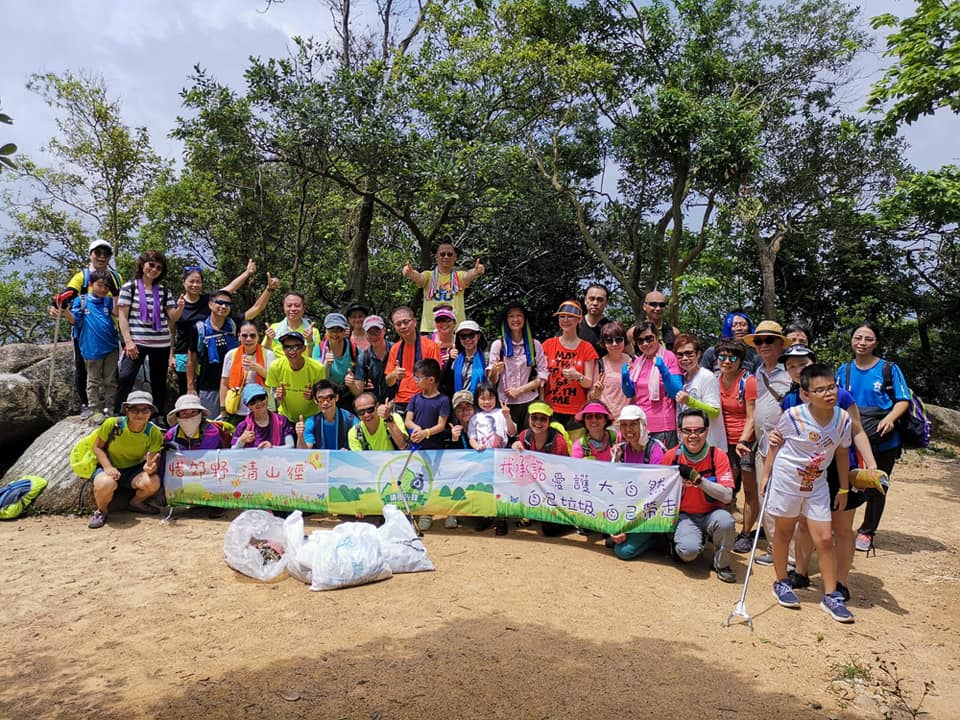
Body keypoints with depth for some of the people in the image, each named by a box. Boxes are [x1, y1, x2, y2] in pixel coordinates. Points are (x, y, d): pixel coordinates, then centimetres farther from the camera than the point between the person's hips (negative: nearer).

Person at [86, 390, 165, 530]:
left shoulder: (154, 434, -14)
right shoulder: (112, 424, -17)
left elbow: (153, 460, -14)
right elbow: (97, 447, -4)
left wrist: (150, 467, -41)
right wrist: (108, 467, -21)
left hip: (135, 470, 2)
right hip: (109, 468, -2)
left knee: (153, 483, -31)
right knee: (106, 484, -38)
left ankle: (136, 503, 7)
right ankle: (101, 511, -2)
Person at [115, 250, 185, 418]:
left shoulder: (164, 291, 10)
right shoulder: (129, 287, 2)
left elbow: (173, 317, 8)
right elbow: (122, 316, -2)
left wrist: (180, 307, -15)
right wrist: (128, 341, -12)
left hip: (161, 344, 3)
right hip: (137, 342, -3)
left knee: (159, 383, 10)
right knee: (125, 377, -17)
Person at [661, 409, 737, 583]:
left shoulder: (718, 456, -8)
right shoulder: (671, 456, -6)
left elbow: (727, 496, -16)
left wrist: (698, 480, -27)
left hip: (712, 513, 1)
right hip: (684, 515, -1)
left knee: (725, 521, -34)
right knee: (689, 550, -29)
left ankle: (721, 564, -5)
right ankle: (677, 545, 10)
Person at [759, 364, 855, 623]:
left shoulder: (843, 419, -10)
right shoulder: (792, 416, -21)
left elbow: (842, 453, 3)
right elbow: (775, 443, -5)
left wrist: (844, 489, 9)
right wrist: (765, 475, -2)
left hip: (817, 485, 3)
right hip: (786, 481, -3)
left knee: (824, 539, 2)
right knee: (784, 533, 11)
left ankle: (831, 596, 15)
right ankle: (781, 584, 29)